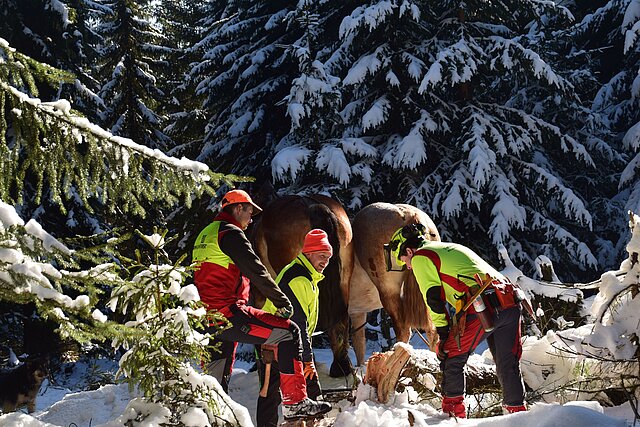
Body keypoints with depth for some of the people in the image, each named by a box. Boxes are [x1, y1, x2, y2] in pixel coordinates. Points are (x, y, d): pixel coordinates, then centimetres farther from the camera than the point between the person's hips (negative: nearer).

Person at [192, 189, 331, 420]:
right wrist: (282, 302, -7)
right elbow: (256, 271, -13)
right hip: (227, 313, -10)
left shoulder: (204, 236, 24)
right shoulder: (230, 232, -6)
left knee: (216, 381, 18)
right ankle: (295, 402, -10)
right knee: (289, 332, -7)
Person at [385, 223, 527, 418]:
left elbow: (434, 298, 1)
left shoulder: (420, 258, 8)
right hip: (510, 304, 8)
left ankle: (453, 411, 12)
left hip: (479, 310, -7)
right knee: (508, 365, 17)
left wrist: (443, 333, 8)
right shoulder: (454, 248, 33)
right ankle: (517, 411, 21)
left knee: (451, 359, 10)